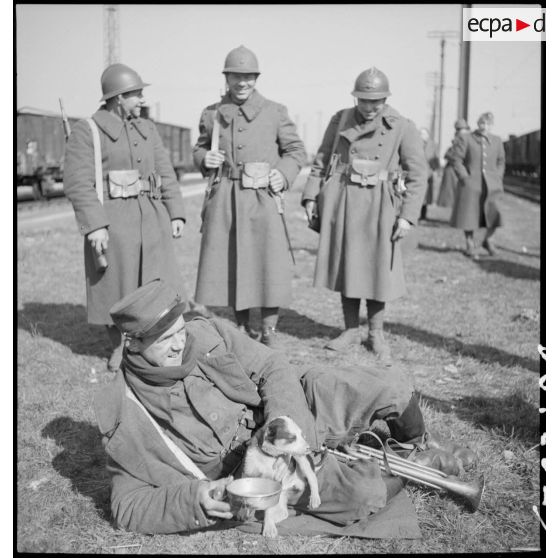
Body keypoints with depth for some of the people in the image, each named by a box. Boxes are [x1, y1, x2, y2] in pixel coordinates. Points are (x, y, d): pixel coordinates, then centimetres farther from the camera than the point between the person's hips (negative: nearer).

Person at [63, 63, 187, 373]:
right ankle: (118, 349, 22)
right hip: (111, 221, -5)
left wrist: (176, 214, 5)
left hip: (151, 218, 5)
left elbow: (165, 174, 14)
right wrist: (94, 226, -19)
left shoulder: (147, 129, 14)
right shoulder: (86, 131, -3)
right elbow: (78, 182, -11)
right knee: (116, 288, 5)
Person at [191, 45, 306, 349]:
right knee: (227, 264, 7)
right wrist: (204, 158, -1)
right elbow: (199, 148, 21)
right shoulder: (211, 114, 9)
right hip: (224, 199, 2)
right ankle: (243, 328, 24)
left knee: (270, 264, -5)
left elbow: (296, 150, 9)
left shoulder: (275, 112, 4)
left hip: (263, 199, -2)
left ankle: (269, 332, 12)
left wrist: (284, 174, -8)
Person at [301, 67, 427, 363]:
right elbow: (321, 160, 11)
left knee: (377, 269, 2)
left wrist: (407, 216, -11)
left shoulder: (403, 128, -3)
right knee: (346, 266, 9)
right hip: (340, 202, 3)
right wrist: (311, 197, 4)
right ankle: (351, 331, 23)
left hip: (377, 205, -2)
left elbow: (417, 175, -4)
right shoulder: (340, 120, 5)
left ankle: (376, 333, 20)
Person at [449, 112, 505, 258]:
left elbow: (501, 161, 21)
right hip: (471, 184, -2)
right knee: (469, 216, 1)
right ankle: (470, 245, 18)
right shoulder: (465, 139, 1)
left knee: (495, 213, -11)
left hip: (491, 184, 2)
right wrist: (465, 177, -9)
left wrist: (498, 178, 8)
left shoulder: (497, 141, 12)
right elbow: (456, 159, -1)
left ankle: (487, 240, 13)